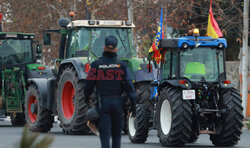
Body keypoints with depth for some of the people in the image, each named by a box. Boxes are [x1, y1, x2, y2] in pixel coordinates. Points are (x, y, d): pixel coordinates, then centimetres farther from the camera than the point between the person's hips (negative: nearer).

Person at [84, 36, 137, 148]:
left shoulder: (96, 65, -3)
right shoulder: (121, 65, -1)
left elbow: (89, 84, 2)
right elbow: (129, 85, -7)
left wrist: (87, 96, 22)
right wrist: (133, 104, -3)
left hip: (102, 103, -1)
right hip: (118, 102, 1)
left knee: (105, 135, -4)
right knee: (116, 134, 14)